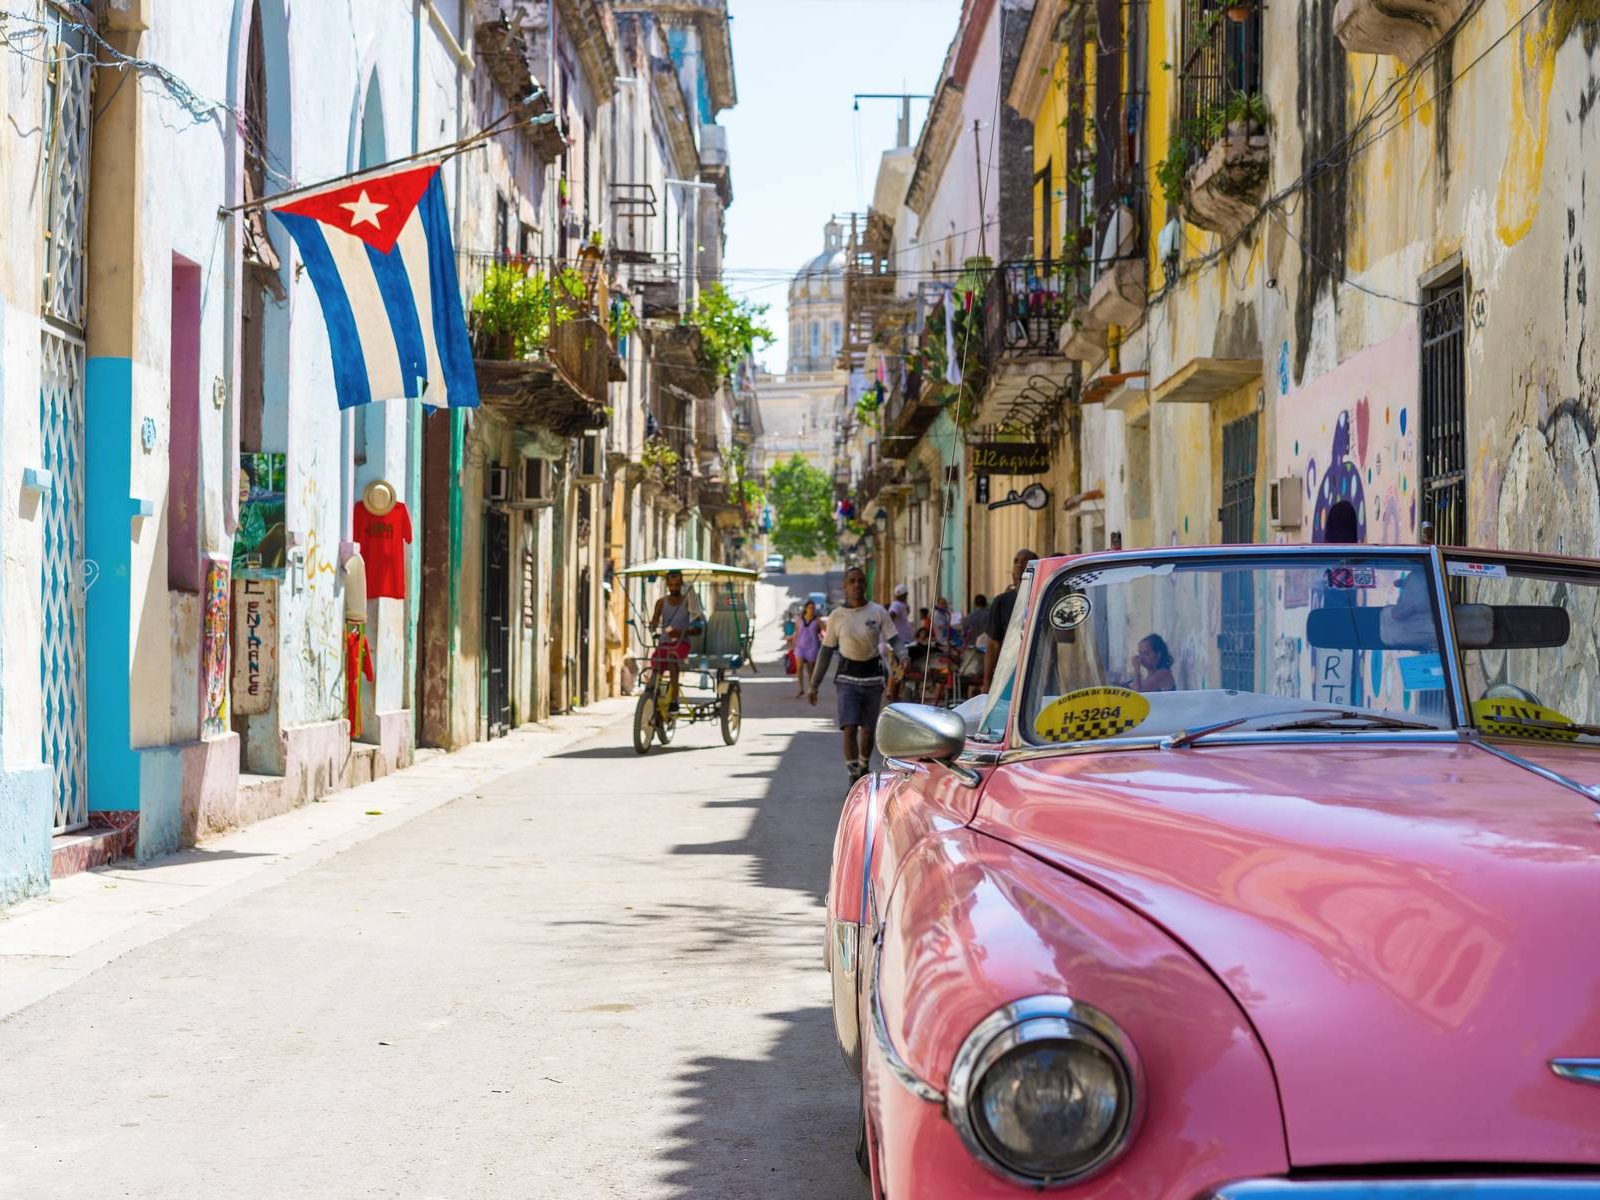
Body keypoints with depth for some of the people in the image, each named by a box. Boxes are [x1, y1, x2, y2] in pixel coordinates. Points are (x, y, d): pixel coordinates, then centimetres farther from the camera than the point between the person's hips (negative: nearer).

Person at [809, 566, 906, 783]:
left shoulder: (878, 612, 0)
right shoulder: (837, 616, 0)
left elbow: (895, 639, -1)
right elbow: (826, 651, 6)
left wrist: (902, 655, -25)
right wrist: (814, 685, 6)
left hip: (873, 677, 1)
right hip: (847, 677, -1)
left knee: (868, 730, 10)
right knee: (850, 728, -14)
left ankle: (863, 770, 32)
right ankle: (854, 777, -12)